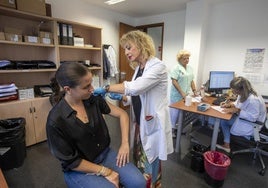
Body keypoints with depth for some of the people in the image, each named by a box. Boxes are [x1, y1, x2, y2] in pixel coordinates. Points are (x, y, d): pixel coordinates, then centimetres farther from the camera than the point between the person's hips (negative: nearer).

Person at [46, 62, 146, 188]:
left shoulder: (94, 100, -9)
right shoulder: (56, 120, -21)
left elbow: (122, 114, -2)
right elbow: (70, 161, -15)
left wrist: (125, 143, -11)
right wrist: (105, 172, -15)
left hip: (105, 154, 4)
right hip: (79, 169, -3)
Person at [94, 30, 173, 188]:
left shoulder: (158, 66, -17)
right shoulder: (139, 68, 9)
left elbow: (135, 87, -31)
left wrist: (106, 88, -21)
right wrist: (121, 97, -4)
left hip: (153, 124, -7)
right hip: (140, 123, 8)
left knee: (150, 167, 10)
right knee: (139, 162, 22)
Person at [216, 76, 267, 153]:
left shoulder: (253, 100, -33)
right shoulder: (243, 93, -6)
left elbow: (253, 117, -30)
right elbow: (239, 103, 13)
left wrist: (237, 110, -29)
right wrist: (229, 104, -6)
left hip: (253, 123, -9)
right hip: (244, 117, 9)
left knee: (224, 121, -11)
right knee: (223, 120, -4)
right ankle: (226, 145, 4)